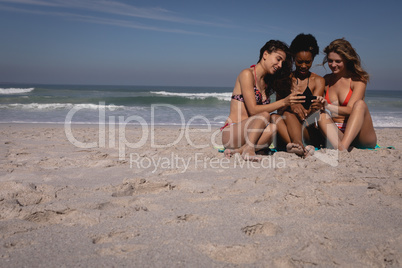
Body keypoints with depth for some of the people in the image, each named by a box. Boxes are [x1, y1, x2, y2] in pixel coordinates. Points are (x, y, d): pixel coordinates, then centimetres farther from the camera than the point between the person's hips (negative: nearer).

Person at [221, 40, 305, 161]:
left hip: (251, 136, 7)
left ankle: (238, 150, -25)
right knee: (264, 115, -31)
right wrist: (283, 102, -16)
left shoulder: (267, 82, 19)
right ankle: (248, 149, -33)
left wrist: (291, 104, -3)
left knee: (273, 128, -27)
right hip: (230, 134, -6)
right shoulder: (247, 74, -5)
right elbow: (253, 110, -14)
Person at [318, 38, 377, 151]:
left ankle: (343, 147, -47)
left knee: (360, 104, -28)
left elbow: (350, 110, -12)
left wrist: (327, 106, -28)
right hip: (336, 135, 2)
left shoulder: (358, 80, 0)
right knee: (322, 115, -25)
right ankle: (340, 149, -52)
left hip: (360, 137, -2)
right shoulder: (326, 80, 13)